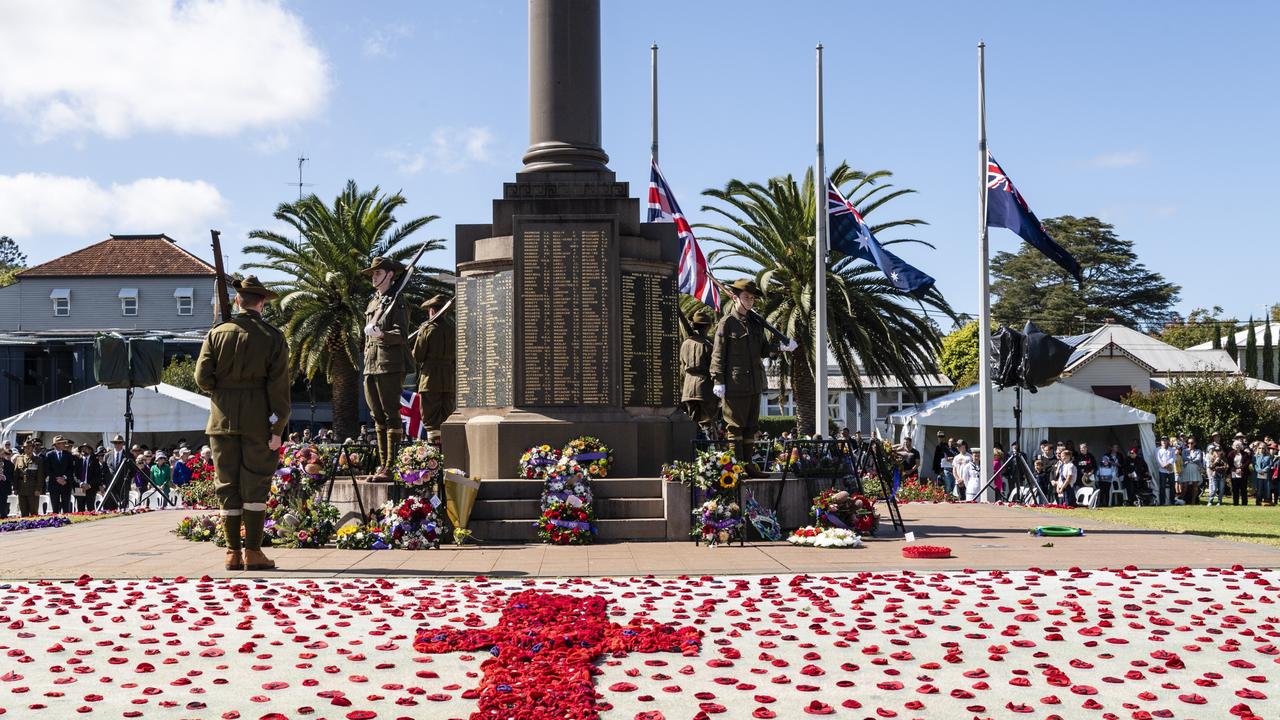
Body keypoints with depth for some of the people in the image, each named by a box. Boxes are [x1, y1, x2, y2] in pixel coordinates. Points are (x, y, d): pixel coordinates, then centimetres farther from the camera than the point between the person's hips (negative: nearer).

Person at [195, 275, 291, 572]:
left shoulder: (217, 333, 1)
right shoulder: (273, 337, -3)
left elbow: (202, 376, -4)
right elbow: (278, 386, -6)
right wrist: (277, 428, -4)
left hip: (223, 420, 2)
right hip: (258, 421, -2)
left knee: (227, 484, 8)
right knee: (255, 484, 4)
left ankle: (233, 553, 9)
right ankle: (253, 552, 2)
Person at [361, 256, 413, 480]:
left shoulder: (397, 302, -4)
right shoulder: (373, 302, 21)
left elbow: (401, 334, -14)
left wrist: (381, 334, -29)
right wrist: (367, 363, 19)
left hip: (390, 366, -8)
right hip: (371, 367, 9)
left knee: (391, 416, -9)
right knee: (378, 418, 10)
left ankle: (392, 468, -9)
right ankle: (383, 465, 15)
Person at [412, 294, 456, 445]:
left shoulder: (427, 328, -7)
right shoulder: (453, 328, 7)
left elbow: (416, 356, -5)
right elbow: (458, 356, 10)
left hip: (430, 380, -5)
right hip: (450, 381, 5)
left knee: (431, 420, -2)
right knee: (447, 418, 9)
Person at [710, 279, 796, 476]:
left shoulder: (756, 323, 15)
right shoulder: (727, 323, -6)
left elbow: (763, 349, 19)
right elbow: (718, 354, -8)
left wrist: (781, 347, 0)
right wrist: (718, 381, -14)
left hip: (754, 383, 8)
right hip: (735, 384, -7)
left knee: (751, 426, 12)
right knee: (735, 426, -3)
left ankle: (748, 465, 19)